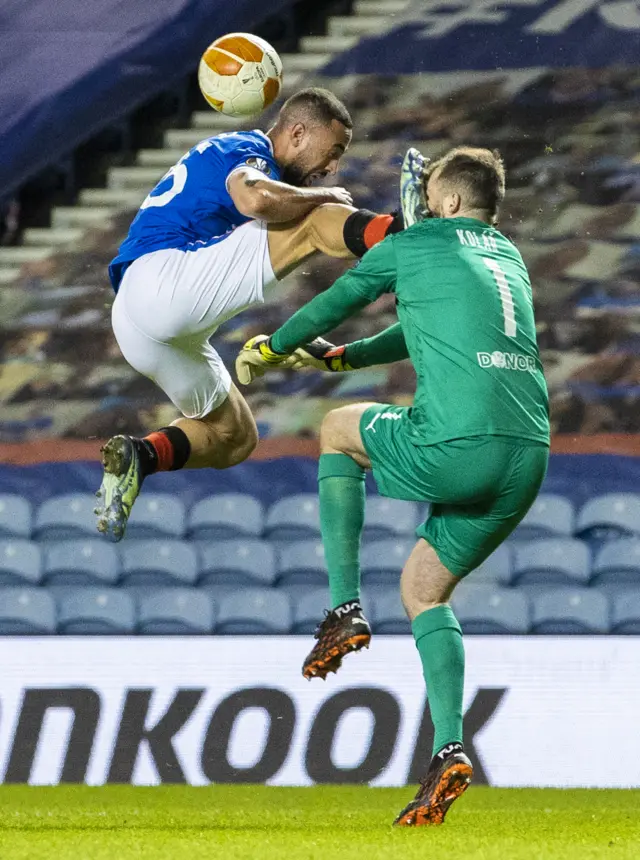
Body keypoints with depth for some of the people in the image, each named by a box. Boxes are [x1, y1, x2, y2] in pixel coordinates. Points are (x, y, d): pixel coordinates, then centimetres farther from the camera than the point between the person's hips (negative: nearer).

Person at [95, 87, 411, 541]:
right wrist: (327, 196, -8)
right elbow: (254, 197, -22)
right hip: (163, 272, -9)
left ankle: (138, 456, 2)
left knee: (234, 435, 20)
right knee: (316, 220, -15)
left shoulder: (231, 153, 31)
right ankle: (403, 229, -39)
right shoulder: (247, 149, 0)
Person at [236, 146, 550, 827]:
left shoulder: (416, 245, 9)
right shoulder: (508, 259, 28)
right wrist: (339, 359, 52)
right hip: (528, 457, 6)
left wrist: (271, 347, 40)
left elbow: (337, 303, 21)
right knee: (423, 589, 20)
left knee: (337, 431, 24)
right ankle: (449, 751, 2)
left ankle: (345, 611, 15)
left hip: (458, 447, -6)